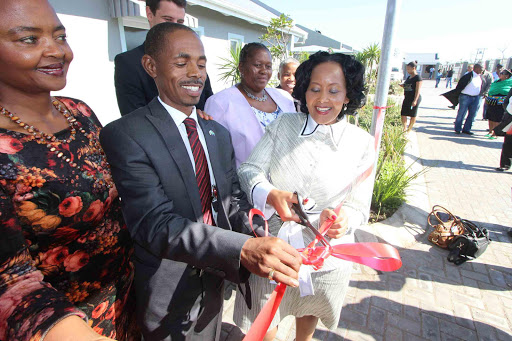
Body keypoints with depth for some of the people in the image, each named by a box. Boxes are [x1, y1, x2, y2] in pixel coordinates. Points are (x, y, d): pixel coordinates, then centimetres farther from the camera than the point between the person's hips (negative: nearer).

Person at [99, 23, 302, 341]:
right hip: (168, 296, -5)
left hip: (214, 282, 6)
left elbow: (233, 198, 0)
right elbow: (155, 224, -29)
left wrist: (258, 236, -20)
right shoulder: (124, 135, -20)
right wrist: (243, 249, -43)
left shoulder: (219, 133, 3)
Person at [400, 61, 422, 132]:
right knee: (403, 114, 3)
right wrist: (403, 86, 4)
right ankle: (404, 128, 10)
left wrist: (415, 100, -22)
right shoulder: (408, 77, 13)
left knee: (412, 115, 4)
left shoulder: (418, 78, -10)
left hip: (414, 98, -8)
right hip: (407, 98, 8)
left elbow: (418, 90, -15)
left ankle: (409, 129, 14)